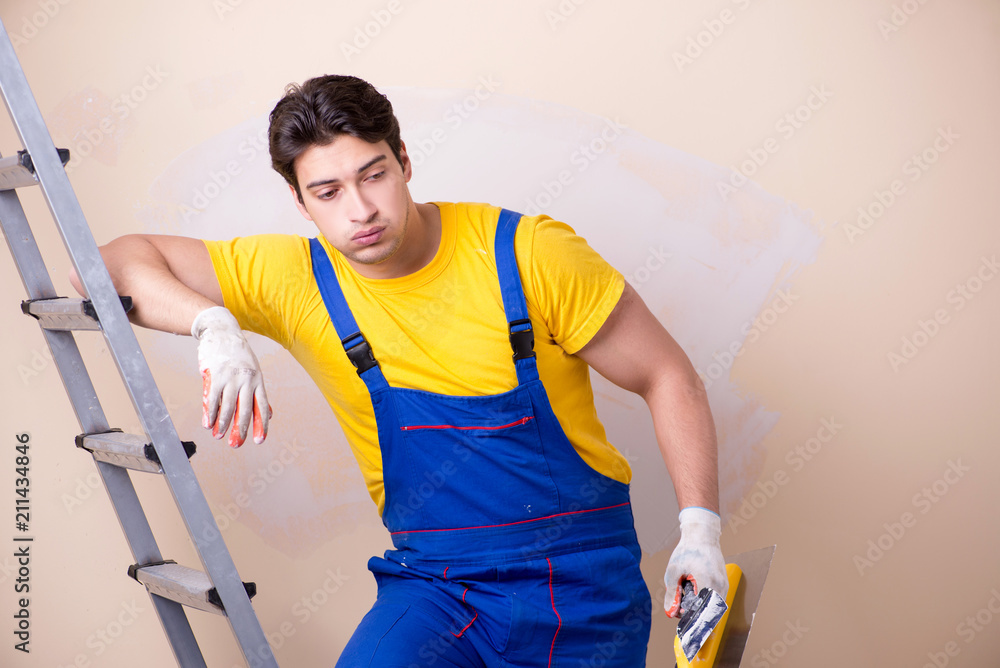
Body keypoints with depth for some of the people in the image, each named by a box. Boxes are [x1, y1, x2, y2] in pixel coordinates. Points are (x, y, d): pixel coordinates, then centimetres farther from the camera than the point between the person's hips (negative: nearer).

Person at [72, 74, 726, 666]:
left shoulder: (530, 253, -10)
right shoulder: (294, 279, -5)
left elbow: (669, 378, -3)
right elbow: (112, 264, -3)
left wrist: (700, 526, -14)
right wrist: (214, 324, -21)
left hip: (582, 578, -1)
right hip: (432, 582, 1)